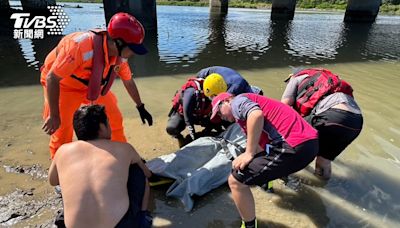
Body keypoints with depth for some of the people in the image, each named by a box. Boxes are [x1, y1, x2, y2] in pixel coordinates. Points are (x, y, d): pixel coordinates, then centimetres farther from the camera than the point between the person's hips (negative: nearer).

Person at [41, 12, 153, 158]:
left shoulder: (120, 54, -16)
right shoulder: (80, 46, -38)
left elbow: (128, 81, 0)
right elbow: (51, 79, -30)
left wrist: (141, 107, 8)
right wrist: (54, 116, -26)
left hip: (92, 85, 6)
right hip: (62, 84, -5)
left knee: (115, 119, 3)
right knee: (62, 133, -6)